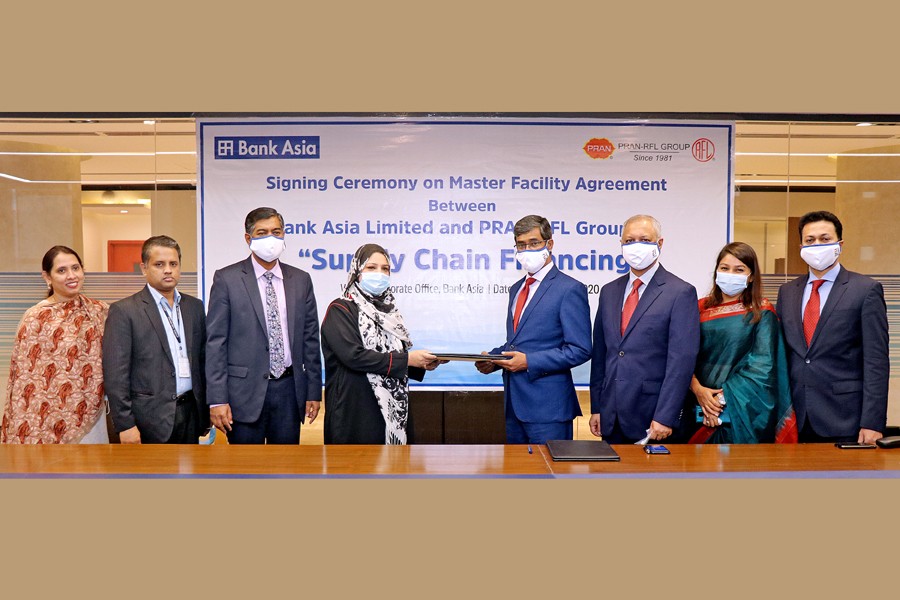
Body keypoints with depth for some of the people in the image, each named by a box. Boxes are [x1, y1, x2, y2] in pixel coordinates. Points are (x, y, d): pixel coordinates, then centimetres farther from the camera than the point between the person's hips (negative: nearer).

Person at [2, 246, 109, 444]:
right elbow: (24, 377, -7)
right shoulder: (35, 317, -9)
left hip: (92, 416, 3)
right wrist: (24, 434, -9)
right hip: (52, 421, -3)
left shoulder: (100, 311, 1)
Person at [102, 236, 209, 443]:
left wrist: (206, 411, 10)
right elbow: (115, 373, -8)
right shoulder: (123, 311, -5)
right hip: (150, 418, -4)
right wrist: (125, 425, -12)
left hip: (191, 413, 4)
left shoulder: (195, 307, 10)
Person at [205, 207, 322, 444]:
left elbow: (310, 338, 9)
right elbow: (215, 341, -5)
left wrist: (314, 391, 6)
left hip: (289, 389, 3)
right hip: (245, 391, -3)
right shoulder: (227, 279, -2)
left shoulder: (301, 280, 8)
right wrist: (217, 399, -10)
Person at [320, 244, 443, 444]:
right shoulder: (341, 310, -6)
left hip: (392, 411, 6)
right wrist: (407, 359, -17)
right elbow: (354, 355, -20)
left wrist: (421, 365, -2)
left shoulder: (388, 310, 14)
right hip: (355, 412, -6)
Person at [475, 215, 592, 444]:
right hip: (514, 403, 7)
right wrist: (493, 358, 3)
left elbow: (579, 350, -13)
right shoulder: (517, 289, 17)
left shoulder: (569, 289, -8)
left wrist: (529, 361, -19)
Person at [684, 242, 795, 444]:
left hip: (743, 410, -2)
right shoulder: (700, 308, 7)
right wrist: (697, 389, -15)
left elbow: (762, 364, -9)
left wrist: (724, 397, -15)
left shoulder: (762, 312, -1)